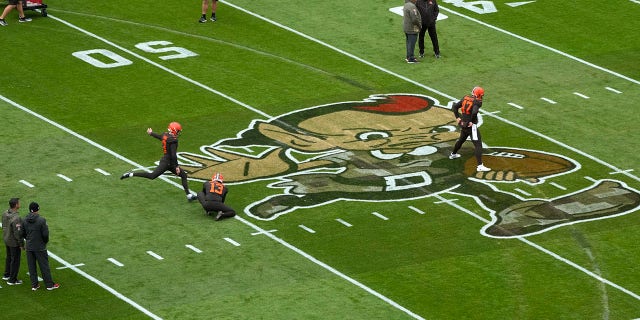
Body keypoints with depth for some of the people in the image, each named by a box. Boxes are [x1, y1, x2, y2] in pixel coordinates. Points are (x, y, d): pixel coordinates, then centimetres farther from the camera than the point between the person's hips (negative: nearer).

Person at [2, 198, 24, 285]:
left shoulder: (5, 214, -5)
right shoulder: (16, 218, -31)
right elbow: (18, 233, -26)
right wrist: (21, 244, -15)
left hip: (6, 240, 8)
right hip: (14, 242, -8)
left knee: (9, 257, 26)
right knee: (15, 260, 7)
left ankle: (7, 275, 41)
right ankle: (12, 280, 17)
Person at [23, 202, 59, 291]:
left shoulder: (25, 220, -3)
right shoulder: (41, 220, -18)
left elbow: (23, 233, 4)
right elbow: (45, 234, -16)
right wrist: (45, 241, 4)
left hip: (29, 247, 4)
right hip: (40, 247, -4)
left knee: (31, 267, 12)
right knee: (44, 266, 6)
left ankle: (34, 285, 18)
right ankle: (49, 284, 13)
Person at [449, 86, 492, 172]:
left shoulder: (466, 98, 5)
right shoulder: (477, 102, -16)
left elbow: (455, 106, 8)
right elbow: (474, 112, -31)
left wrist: (457, 117, 13)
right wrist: (471, 121, -17)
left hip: (463, 124, 8)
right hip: (471, 126, -8)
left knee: (461, 139, 33)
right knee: (478, 145, -7)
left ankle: (453, 154, 55)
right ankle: (480, 166, -15)